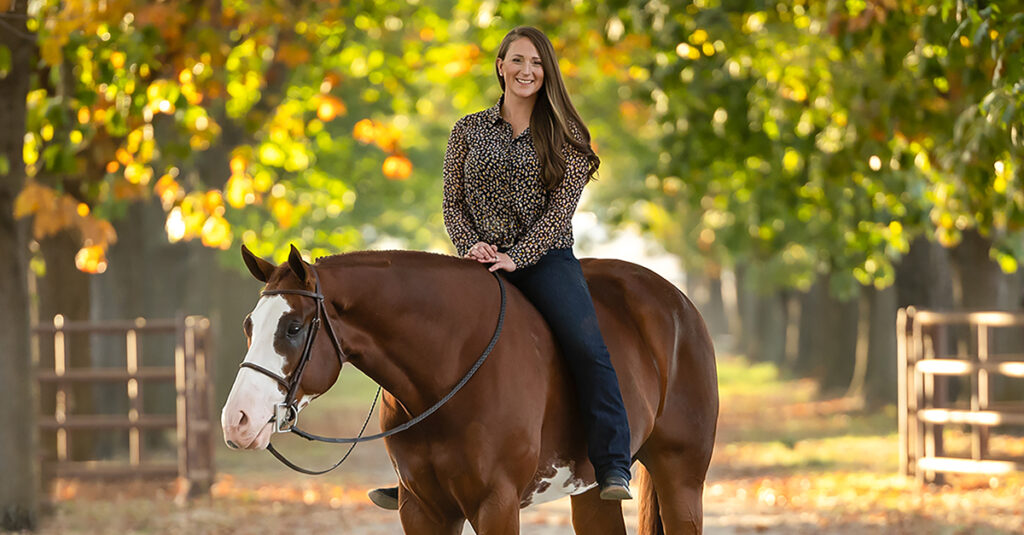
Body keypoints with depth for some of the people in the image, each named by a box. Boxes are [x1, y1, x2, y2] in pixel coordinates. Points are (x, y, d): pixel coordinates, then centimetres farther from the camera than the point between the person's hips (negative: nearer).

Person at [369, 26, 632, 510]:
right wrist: (472, 245, -9)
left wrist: (517, 256, -15)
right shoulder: (468, 132, 12)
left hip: (546, 257, -3)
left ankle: (613, 469, -27)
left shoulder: (565, 135, 6)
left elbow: (562, 206, -3)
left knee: (586, 348, -26)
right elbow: (453, 204, 11)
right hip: (482, 262, 3)